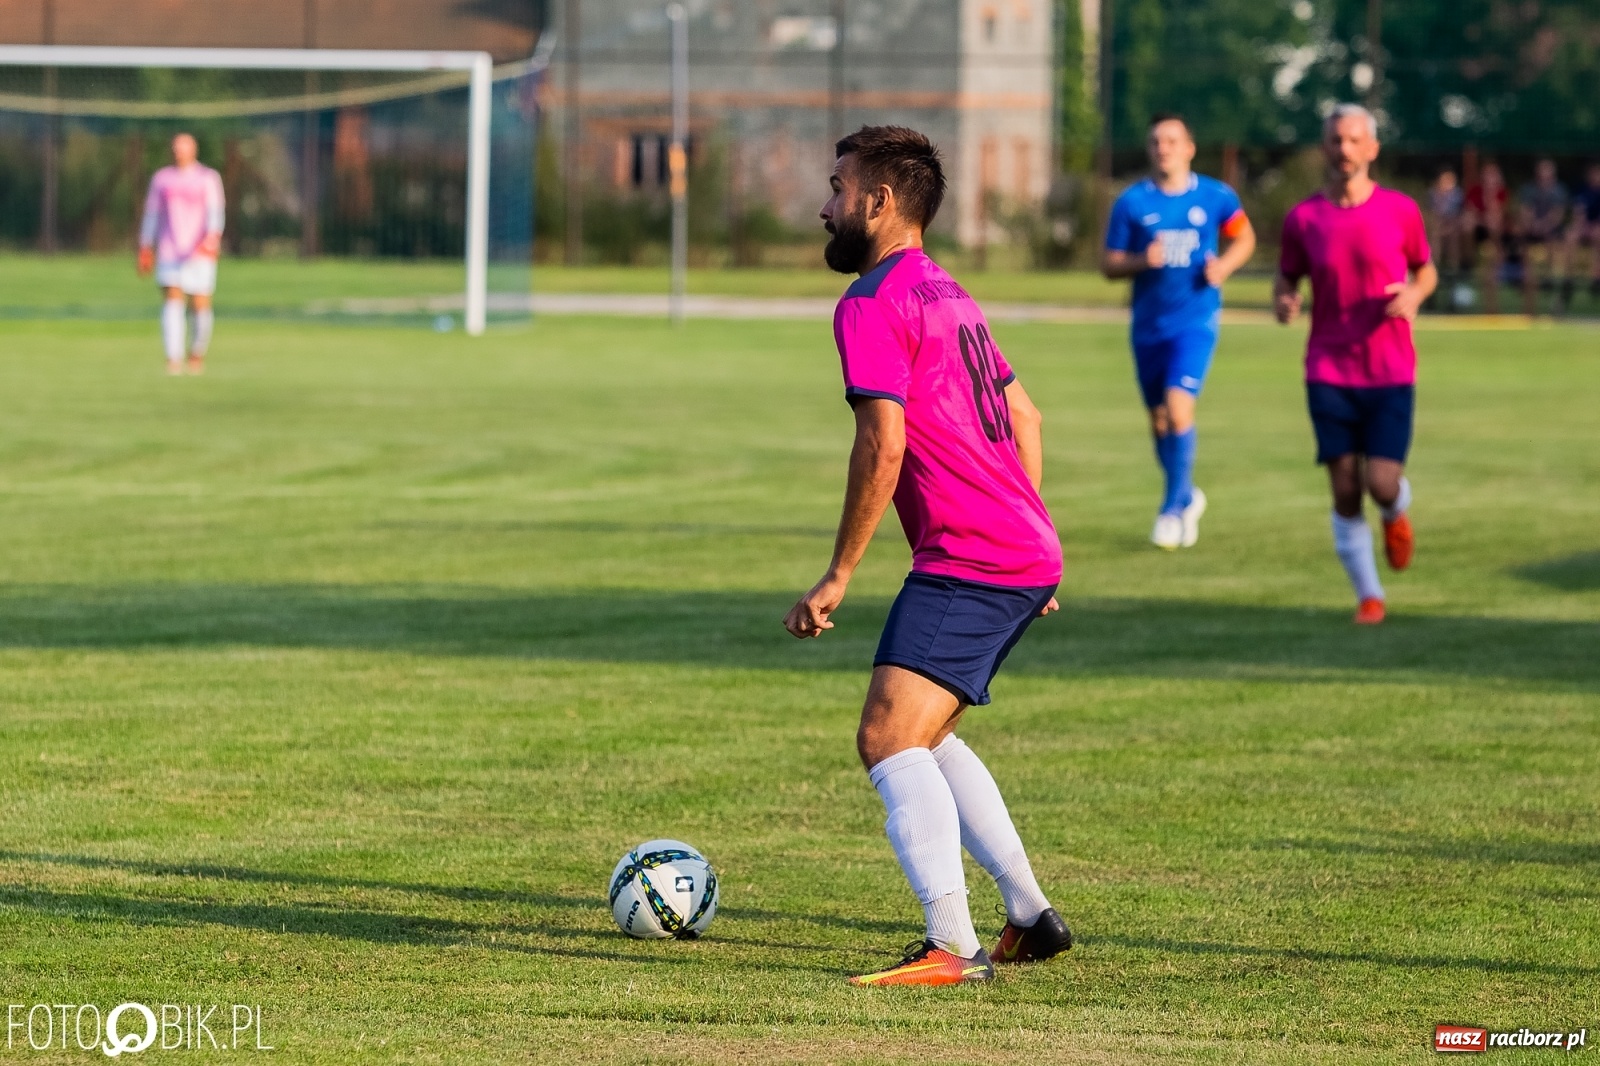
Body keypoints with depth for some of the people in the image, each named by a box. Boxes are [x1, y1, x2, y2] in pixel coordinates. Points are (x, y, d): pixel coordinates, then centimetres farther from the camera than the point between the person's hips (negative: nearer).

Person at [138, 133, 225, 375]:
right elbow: (151, 215, 16)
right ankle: (173, 359, -24)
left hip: (199, 253, -1)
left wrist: (213, 237, -28)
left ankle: (197, 352, 28)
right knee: (173, 301, -15)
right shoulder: (161, 178, 11)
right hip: (169, 252, 1)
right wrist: (145, 250, 15)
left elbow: (215, 211, -10)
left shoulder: (208, 178, 2)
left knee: (201, 305, 2)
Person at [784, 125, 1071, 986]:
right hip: (1026, 554, 10)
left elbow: (883, 445, -19)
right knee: (923, 736, 22)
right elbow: (1024, 417, 25)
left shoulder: (871, 306, -11)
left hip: (966, 561, -10)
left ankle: (953, 948, -28)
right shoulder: (947, 294, 20)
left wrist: (837, 576, -14)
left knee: (888, 738, -18)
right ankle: (1031, 917, 25)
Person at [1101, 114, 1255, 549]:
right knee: (1159, 422, 11)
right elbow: (1109, 264, 2)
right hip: (1148, 325, 3)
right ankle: (1187, 497, 35)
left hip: (1195, 321, -3)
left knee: (1178, 410, -19)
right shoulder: (1132, 202, -1)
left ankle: (1173, 507, -5)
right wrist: (1141, 261, -18)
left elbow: (1244, 238, 15)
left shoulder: (1216, 197, -2)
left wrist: (1224, 266, -5)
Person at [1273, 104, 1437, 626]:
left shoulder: (1401, 211, 0)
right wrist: (1283, 302, -11)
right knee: (1346, 493, -3)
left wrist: (1414, 295, -10)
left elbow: (1425, 269, 13)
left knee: (1383, 484, -10)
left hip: (1390, 372, -1)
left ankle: (1397, 514, 29)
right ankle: (1368, 596, 12)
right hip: (1329, 372, 1)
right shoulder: (1302, 218, 1)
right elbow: (1286, 278, 12)